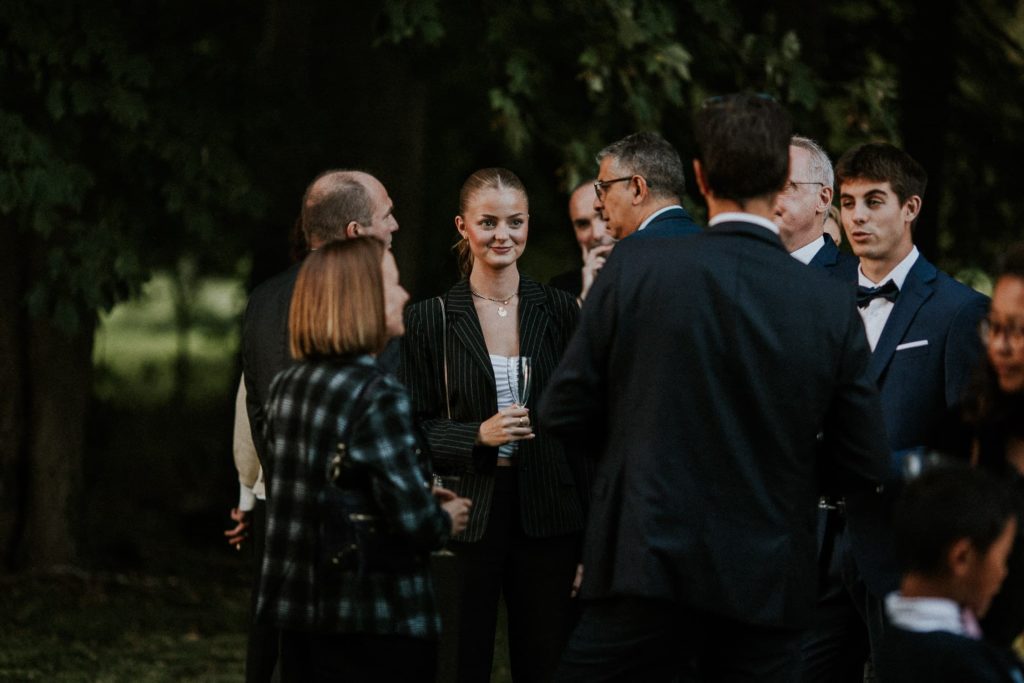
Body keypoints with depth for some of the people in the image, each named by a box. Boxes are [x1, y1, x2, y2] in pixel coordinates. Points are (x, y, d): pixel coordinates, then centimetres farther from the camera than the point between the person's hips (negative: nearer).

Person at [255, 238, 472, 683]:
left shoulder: (285, 387, 8)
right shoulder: (377, 396, -17)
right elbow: (414, 524, -20)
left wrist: (422, 497, 16)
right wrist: (446, 521, 2)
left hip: (297, 612, 8)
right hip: (378, 622, -8)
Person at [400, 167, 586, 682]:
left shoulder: (558, 310, 6)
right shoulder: (430, 319, 1)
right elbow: (413, 431, 1)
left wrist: (591, 537, 4)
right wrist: (478, 435, -16)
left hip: (547, 519, 2)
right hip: (465, 519, -2)